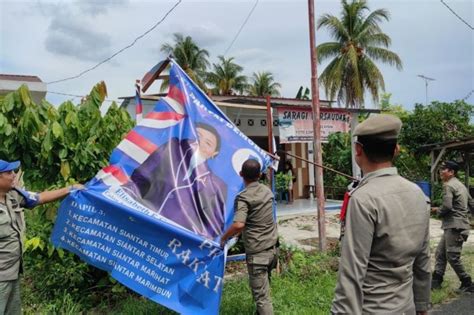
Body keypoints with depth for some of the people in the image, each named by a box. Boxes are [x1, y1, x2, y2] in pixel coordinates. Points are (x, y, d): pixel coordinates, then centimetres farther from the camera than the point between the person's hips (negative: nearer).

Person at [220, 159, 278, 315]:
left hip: (257, 252, -7)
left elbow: (239, 225, -29)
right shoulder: (267, 191, 6)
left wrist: (224, 237, -12)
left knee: (261, 295, 2)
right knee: (263, 288, 26)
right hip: (273, 247, 7)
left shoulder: (243, 197, -16)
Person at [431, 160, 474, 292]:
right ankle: (436, 281, 16)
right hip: (452, 226, 10)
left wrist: (438, 211, -4)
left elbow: (447, 206, -22)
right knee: (440, 253, 12)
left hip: (454, 226, -10)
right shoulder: (461, 185, 16)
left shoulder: (448, 185, -14)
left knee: (452, 256, -3)